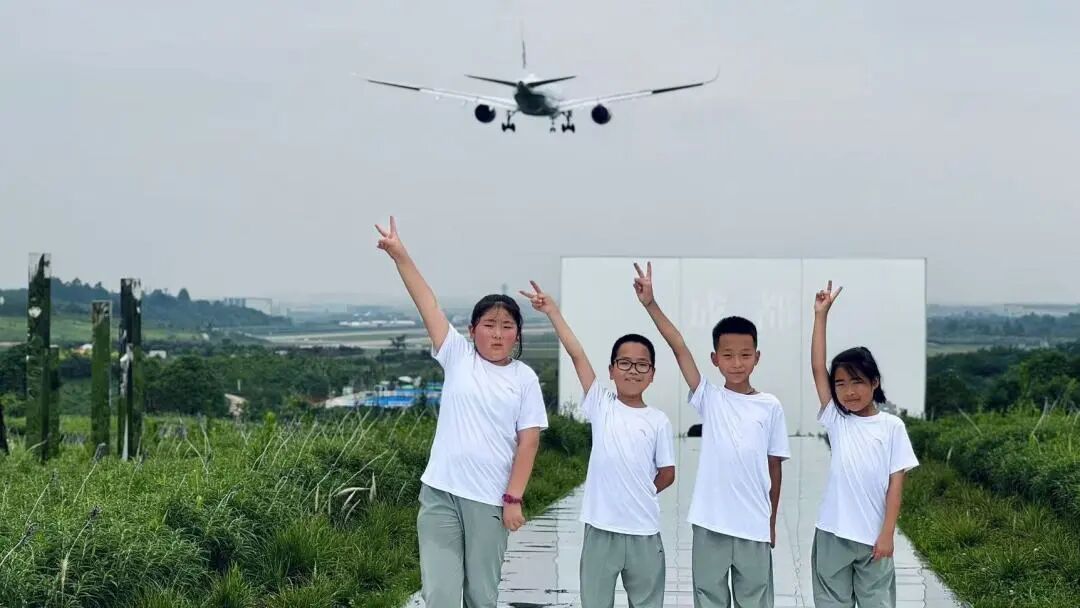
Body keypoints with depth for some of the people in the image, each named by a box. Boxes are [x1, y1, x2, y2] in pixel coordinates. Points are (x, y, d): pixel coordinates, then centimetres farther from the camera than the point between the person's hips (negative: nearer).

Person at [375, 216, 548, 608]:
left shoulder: (525, 379, 1)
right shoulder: (457, 356, 3)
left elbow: (528, 443, -1)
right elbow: (428, 304, -5)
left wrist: (513, 499, -7)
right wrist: (400, 256, -12)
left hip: (490, 500, 0)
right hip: (440, 493, 0)